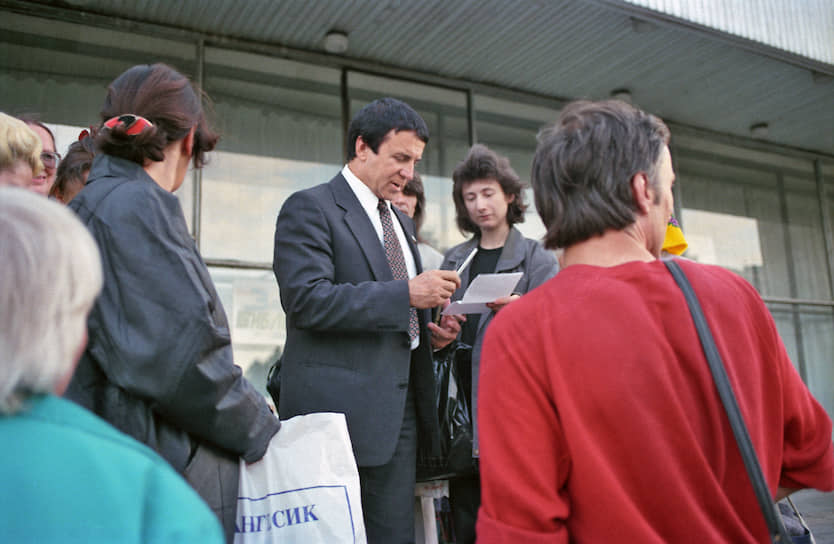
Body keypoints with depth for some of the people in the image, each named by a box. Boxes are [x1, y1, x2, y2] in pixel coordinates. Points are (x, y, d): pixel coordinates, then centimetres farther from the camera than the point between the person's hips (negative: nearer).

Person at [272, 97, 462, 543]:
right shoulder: (309, 208, -5)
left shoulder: (401, 222, 20)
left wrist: (431, 330, 5)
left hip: (400, 408, 7)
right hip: (340, 407, -7)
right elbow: (307, 300, -18)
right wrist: (406, 293, -20)